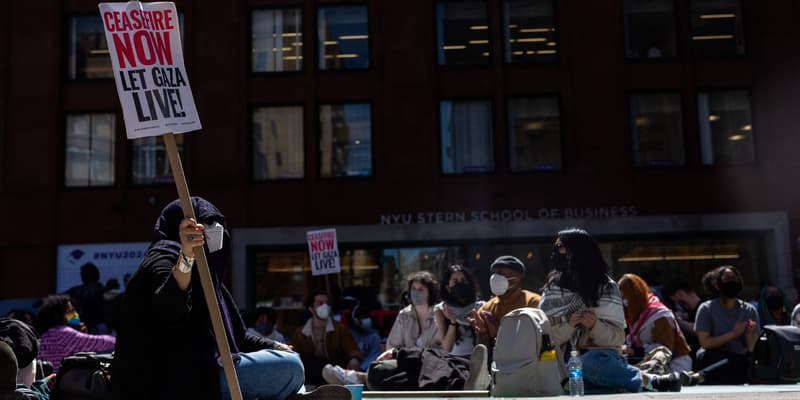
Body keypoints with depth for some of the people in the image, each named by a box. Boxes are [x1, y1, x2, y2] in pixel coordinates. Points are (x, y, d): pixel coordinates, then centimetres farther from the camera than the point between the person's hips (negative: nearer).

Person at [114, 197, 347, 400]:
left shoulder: (204, 270, 22)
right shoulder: (163, 259, -7)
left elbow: (234, 336, 20)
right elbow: (168, 308, -32)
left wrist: (280, 349, 9)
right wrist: (186, 258, -48)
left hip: (200, 373, 11)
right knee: (290, 368, -19)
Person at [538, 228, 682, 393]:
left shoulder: (605, 287, 2)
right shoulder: (552, 289, 10)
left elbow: (618, 337, 0)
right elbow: (548, 338, 5)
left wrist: (595, 325, -18)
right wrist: (569, 324, -13)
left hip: (601, 357, -2)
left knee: (588, 362, -38)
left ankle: (644, 380, -24)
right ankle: (648, 380, -22)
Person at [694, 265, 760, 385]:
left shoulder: (749, 310, 7)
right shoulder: (707, 309, -2)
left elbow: (752, 347, 4)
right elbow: (705, 342, -12)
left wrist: (748, 333, -17)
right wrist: (733, 334, -16)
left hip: (741, 365, 3)